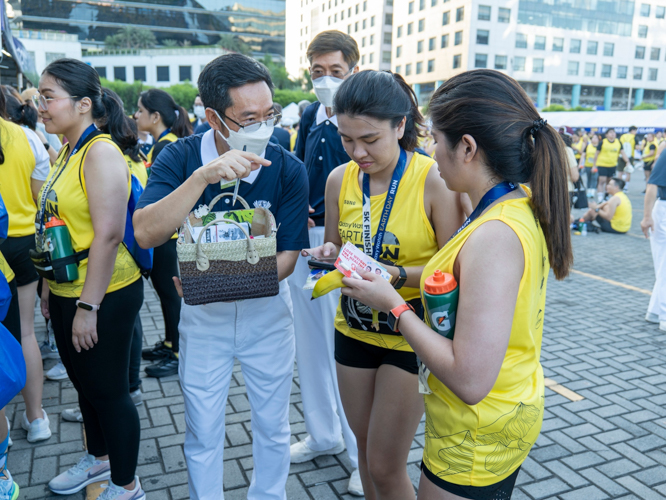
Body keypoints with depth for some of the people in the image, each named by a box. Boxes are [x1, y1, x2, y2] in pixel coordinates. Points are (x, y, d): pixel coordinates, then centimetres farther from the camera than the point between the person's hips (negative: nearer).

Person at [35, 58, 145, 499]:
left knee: (108, 390, 5)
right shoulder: (68, 151, 10)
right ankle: (99, 458, 46)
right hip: (67, 293, 9)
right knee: (84, 384, 23)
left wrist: (89, 306, -22)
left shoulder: (101, 152, -18)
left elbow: (108, 234, -24)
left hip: (104, 297, -9)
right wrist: (50, 287, 18)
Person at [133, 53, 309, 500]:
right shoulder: (181, 157, -14)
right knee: (203, 433, 14)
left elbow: (287, 256, -14)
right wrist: (202, 177, -38)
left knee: (272, 426, 17)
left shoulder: (288, 169, -15)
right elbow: (146, 233, -26)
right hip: (202, 313, 0)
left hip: (266, 309, 0)